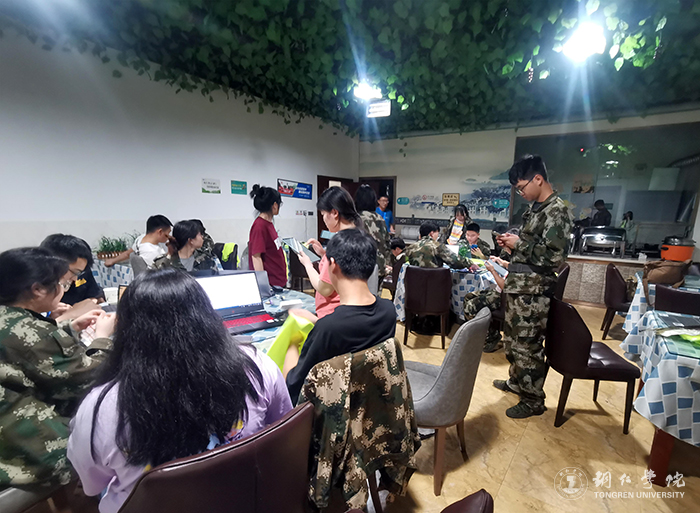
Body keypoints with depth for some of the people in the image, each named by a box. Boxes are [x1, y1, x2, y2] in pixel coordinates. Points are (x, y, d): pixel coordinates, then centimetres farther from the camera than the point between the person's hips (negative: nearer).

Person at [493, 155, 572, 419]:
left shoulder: (557, 211, -15)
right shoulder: (536, 208, 13)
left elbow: (554, 256, -23)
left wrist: (519, 244, -16)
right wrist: (513, 242, 6)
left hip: (533, 291, -9)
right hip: (518, 286, 9)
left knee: (527, 346, 3)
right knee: (512, 339, 21)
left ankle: (533, 400, 22)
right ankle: (516, 381, 41)